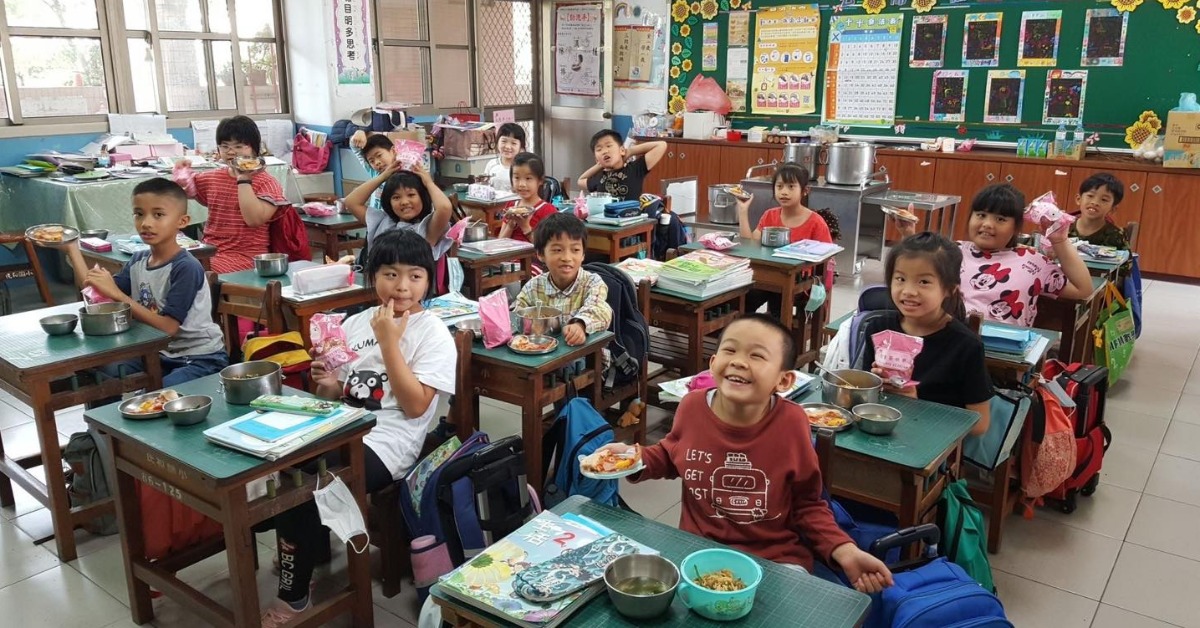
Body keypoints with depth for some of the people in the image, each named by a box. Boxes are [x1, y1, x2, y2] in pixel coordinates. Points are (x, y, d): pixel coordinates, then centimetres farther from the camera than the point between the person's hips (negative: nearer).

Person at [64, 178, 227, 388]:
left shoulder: (186, 267, -19)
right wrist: (72, 248, 3)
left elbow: (168, 327, -22)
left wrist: (117, 294, -25)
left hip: (202, 359, -7)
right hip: (160, 354, 7)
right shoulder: (138, 261, 4)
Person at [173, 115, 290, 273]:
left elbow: (254, 219, -19)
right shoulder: (211, 178, 15)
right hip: (208, 250, 6)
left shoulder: (266, 183, -4)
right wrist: (180, 172, 10)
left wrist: (243, 179, -14)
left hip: (245, 256, -6)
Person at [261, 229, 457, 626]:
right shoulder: (355, 323, 11)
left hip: (386, 444, -6)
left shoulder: (433, 334, -5)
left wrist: (389, 341, -16)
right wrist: (325, 383, -7)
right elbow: (333, 399, 17)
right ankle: (315, 543, 7)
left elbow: (415, 406, -15)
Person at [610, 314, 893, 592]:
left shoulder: (791, 423, -17)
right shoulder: (692, 406, -10)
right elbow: (670, 455, 15)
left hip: (775, 560, -2)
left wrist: (844, 551, -15)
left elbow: (807, 505, -2)